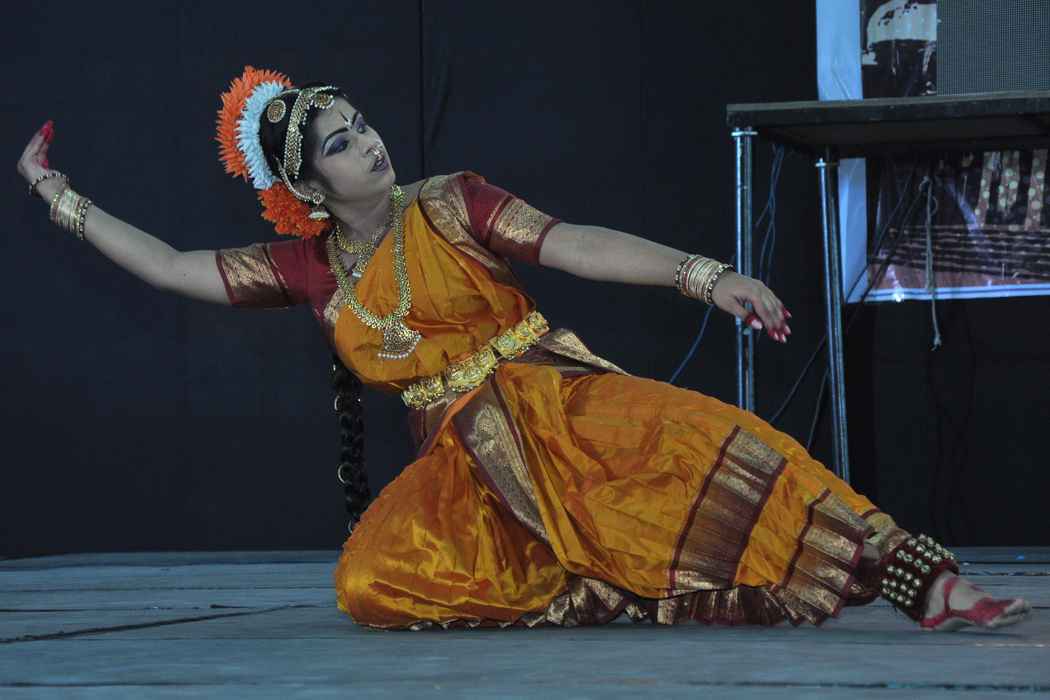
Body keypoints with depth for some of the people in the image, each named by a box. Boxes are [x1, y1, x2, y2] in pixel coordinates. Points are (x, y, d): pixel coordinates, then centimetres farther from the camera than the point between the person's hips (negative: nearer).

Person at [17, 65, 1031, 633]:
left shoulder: (450, 205, 2)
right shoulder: (306, 269, 10)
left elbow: (579, 247, -9)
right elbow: (170, 268, 14)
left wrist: (703, 275, -23)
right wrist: (60, 197, 15)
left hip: (562, 411, -3)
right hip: (464, 463, 3)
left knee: (702, 443, -31)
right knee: (372, 581, -27)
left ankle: (929, 588, -38)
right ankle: (587, 594, -18)